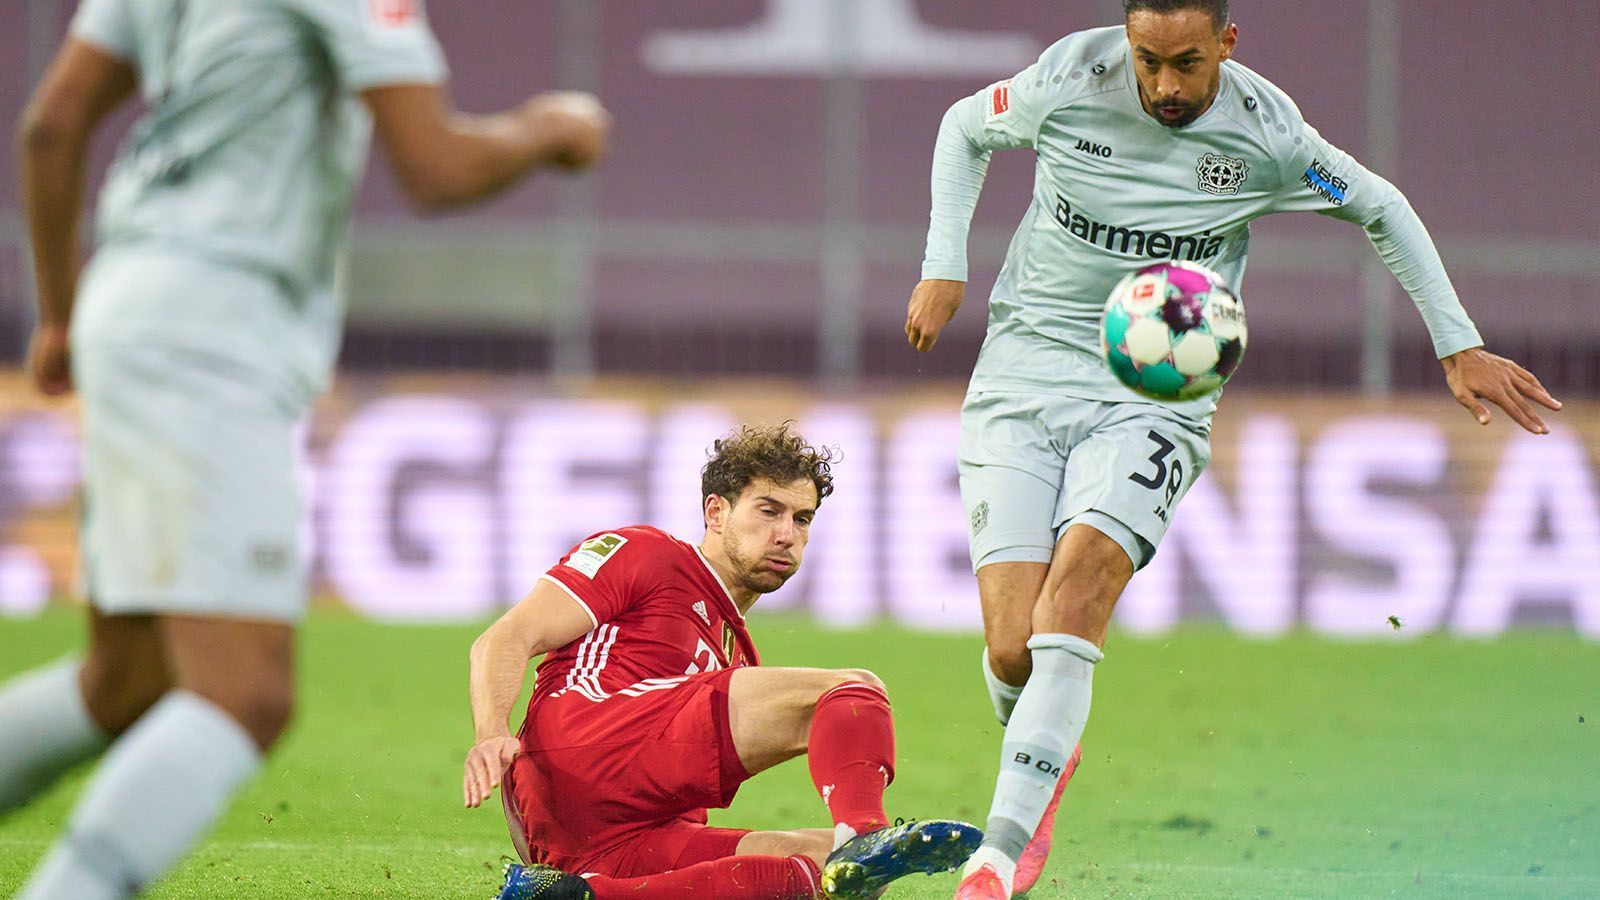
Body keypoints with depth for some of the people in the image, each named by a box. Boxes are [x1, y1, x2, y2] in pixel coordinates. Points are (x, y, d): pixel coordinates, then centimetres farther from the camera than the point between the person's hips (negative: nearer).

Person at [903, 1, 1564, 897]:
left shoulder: (1265, 135, -9)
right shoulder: (1070, 80, -9)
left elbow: (1383, 209, 9)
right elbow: (967, 128, 12)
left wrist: (1461, 349, 10)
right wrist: (944, 270, 3)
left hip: (1154, 400, -1)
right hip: (1023, 377, 1)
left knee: (1074, 594, -26)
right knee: (1013, 649, -11)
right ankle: (1044, 762, 25)